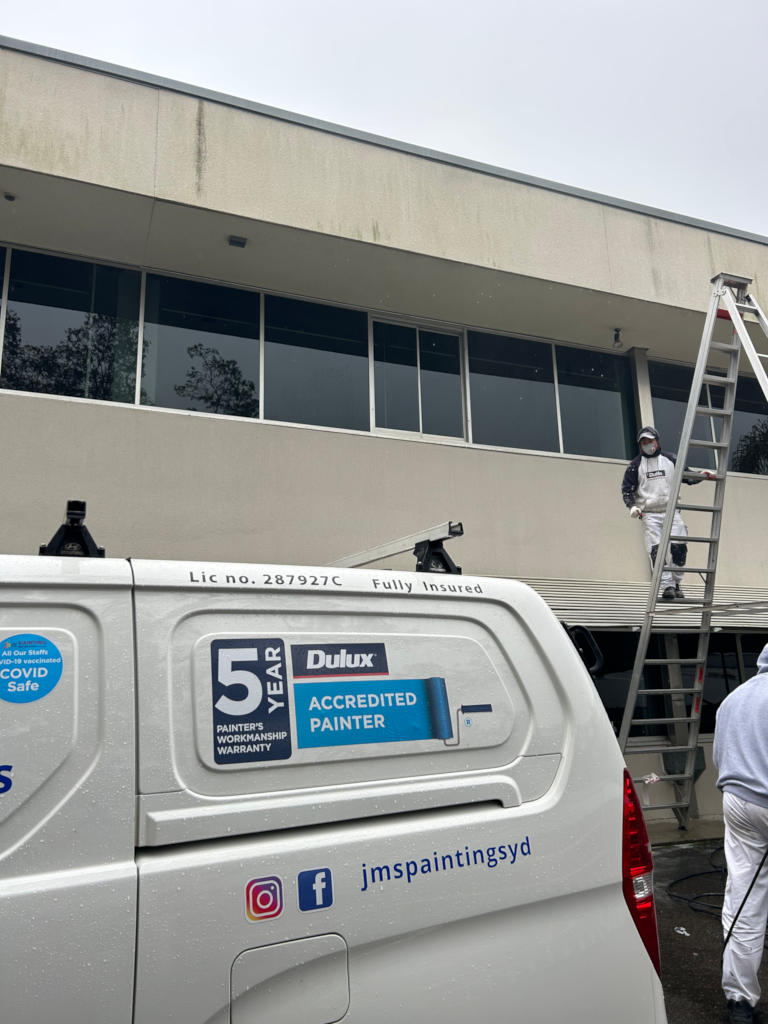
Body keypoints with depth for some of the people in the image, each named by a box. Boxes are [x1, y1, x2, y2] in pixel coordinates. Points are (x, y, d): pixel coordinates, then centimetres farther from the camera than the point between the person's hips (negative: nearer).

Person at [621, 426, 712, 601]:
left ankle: (676, 583, 8)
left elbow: (686, 477, 20)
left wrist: (701, 476, 0)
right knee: (657, 551, -12)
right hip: (650, 514, -1)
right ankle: (667, 586, -12)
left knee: (679, 547, -9)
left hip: (671, 511, 1)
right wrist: (632, 506, -8)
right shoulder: (636, 465, 8)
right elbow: (627, 488, 8)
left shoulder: (670, 459, 12)